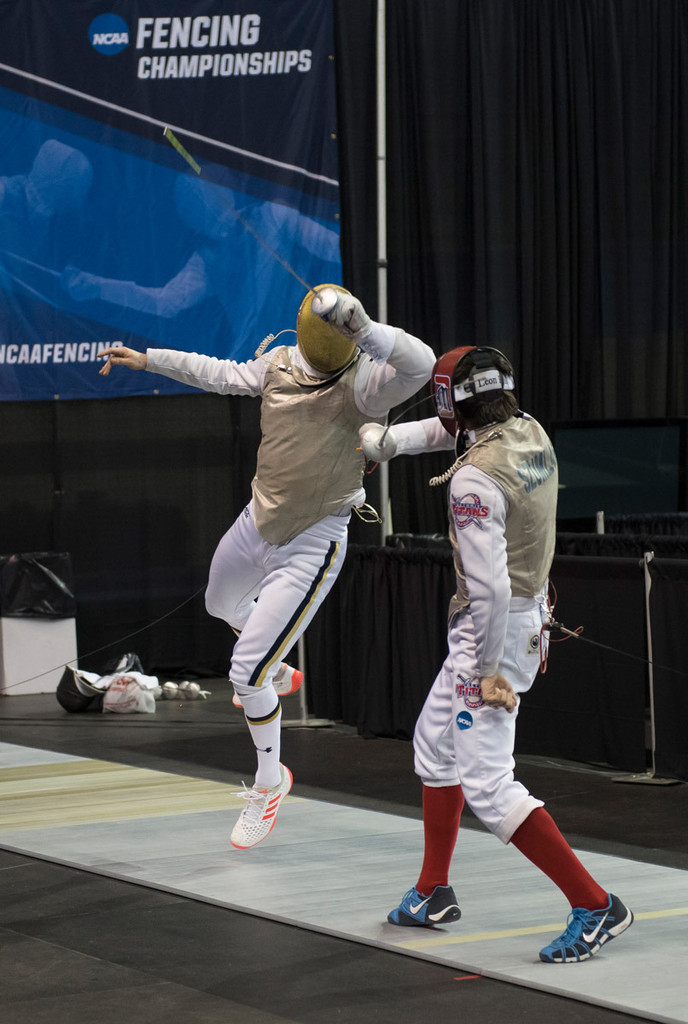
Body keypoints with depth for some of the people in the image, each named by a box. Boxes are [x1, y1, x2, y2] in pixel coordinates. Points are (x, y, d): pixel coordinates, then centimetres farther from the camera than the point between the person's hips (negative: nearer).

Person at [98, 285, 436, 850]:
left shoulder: (365, 382, -26)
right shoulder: (281, 361, -9)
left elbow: (421, 363, -47)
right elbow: (225, 375, 11)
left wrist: (359, 323, -62)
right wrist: (147, 359, 16)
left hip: (310, 548, -7)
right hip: (259, 522, 7)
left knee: (245, 672, -5)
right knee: (223, 603, 33)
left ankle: (270, 781, 20)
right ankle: (278, 672, 63)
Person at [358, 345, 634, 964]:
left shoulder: (474, 479, -26)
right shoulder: (530, 433, 1)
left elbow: (489, 586, -28)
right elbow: (451, 431, 23)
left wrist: (489, 671, -20)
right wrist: (383, 441, 23)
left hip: (493, 631, -10)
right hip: (527, 617, 10)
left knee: (487, 787, -9)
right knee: (435, 743, 24)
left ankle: (596, 906, -12)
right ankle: (434, 893, 34)